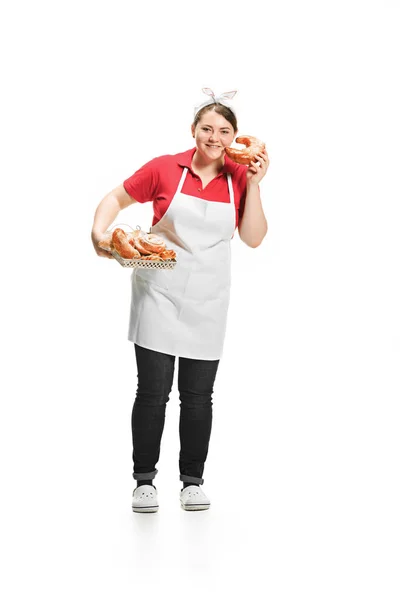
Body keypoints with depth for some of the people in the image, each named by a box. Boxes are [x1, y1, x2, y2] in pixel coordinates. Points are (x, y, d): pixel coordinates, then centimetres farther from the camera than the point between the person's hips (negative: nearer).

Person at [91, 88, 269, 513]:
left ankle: (192, 480, 23)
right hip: (158, 293, -2)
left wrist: (253, 184, -11)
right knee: (153, 391, 1)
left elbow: (253, 238, -4)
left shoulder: (241, 177, 2)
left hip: (207, 301, 2)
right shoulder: (165, 168, -5)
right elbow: (115, 199, 4)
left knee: (198, 396, 8)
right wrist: (99, 233, -14)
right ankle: (144, 480, 17)